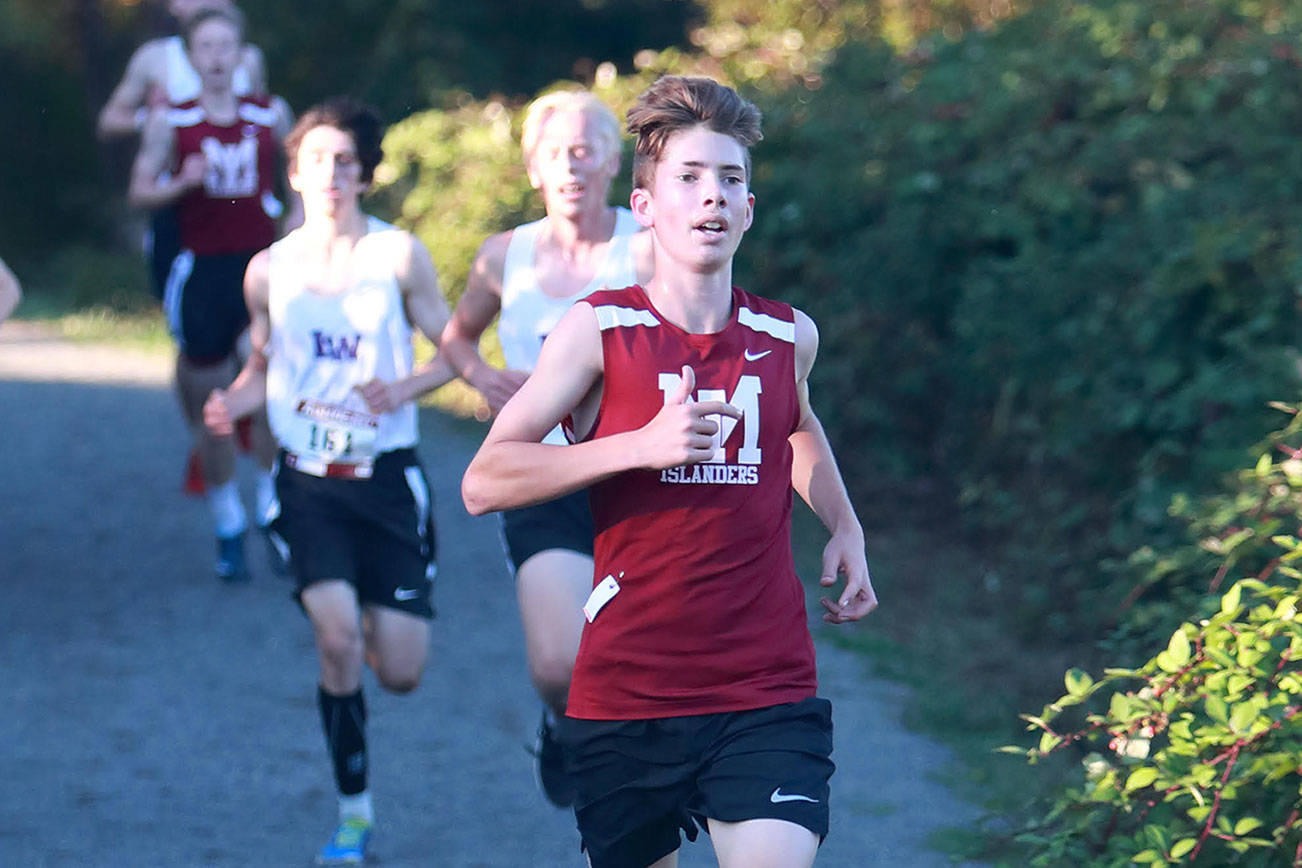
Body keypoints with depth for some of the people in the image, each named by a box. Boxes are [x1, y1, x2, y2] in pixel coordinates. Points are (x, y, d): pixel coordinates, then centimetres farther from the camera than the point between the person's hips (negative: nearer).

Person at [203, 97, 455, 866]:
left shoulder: (398, 255, -5)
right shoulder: (269, 271, 2)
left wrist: (403, 388, -19)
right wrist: (231, 403, -7)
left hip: (388, 477, 0)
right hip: (309, 479, 1)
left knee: (401, 671, 0)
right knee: (337, 639, -18)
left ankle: (370, 621, 40)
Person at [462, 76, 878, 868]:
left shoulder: (789, 337, 7)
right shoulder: (600, 330, -4)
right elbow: (483, 483, -11)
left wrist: (845, 528, 17)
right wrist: (645, 446, -19)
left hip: (769, 694, 2)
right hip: (626, 698, -1)